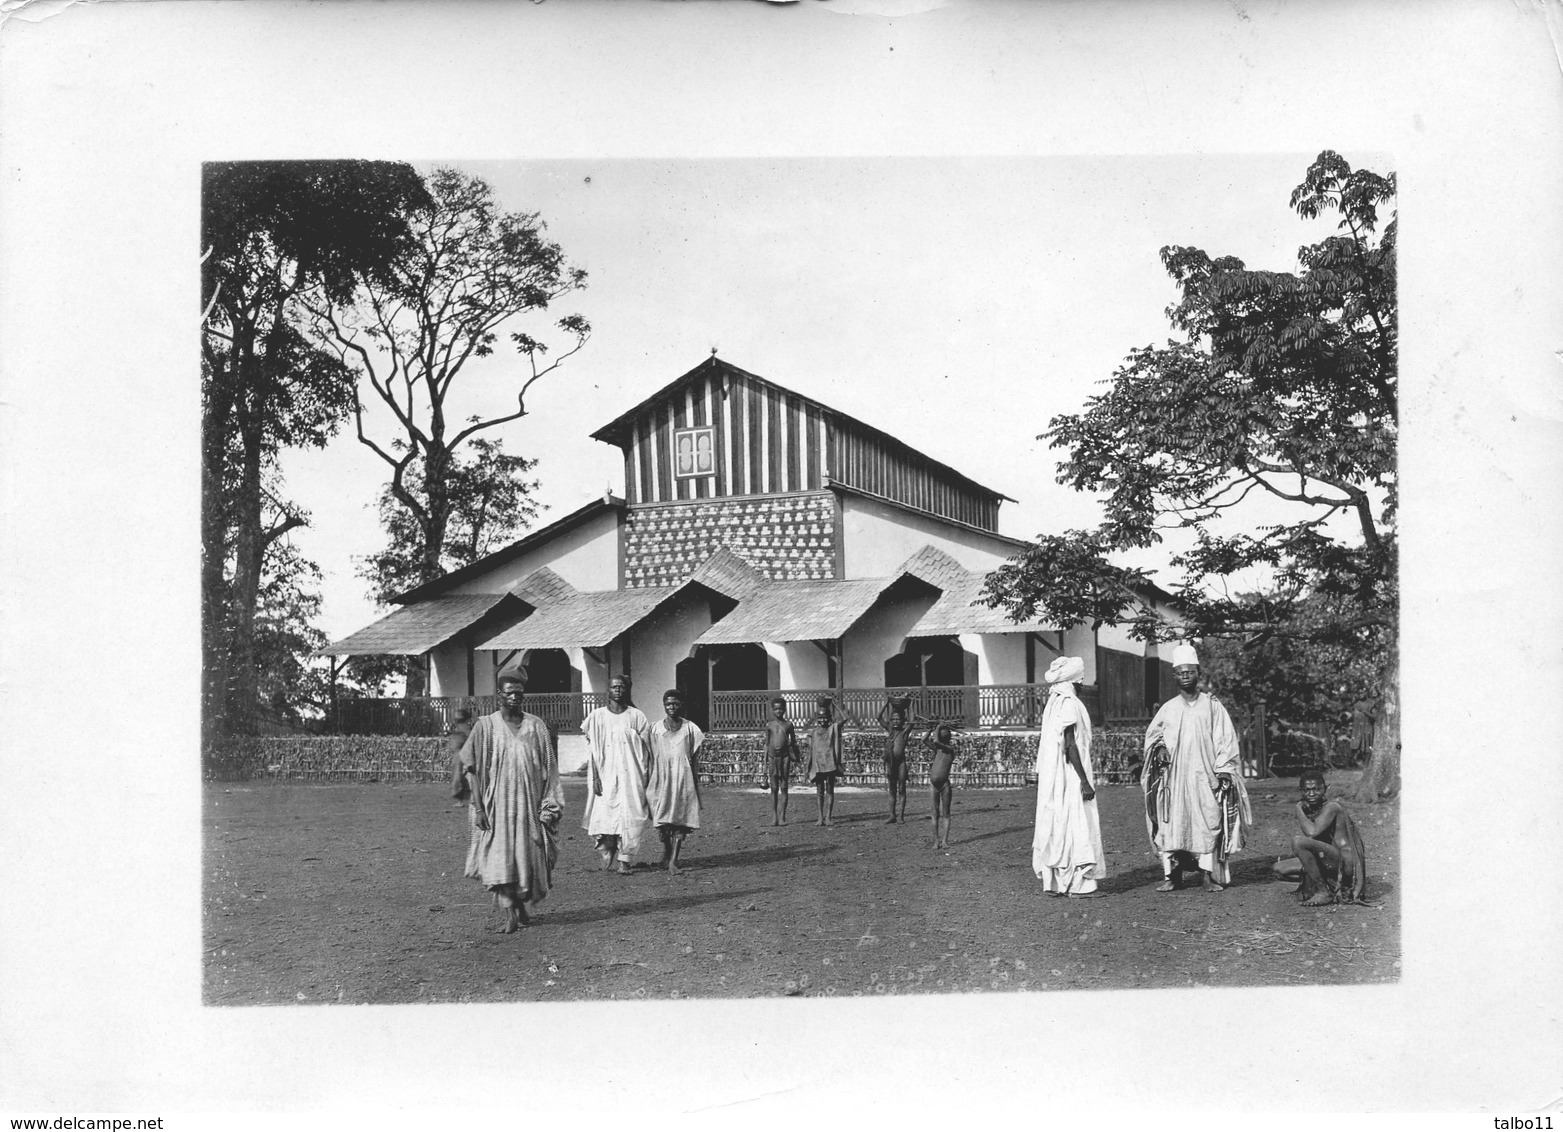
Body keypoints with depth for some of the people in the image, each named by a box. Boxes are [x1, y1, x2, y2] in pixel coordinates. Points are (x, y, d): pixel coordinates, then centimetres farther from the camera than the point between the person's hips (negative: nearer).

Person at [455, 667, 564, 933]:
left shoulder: (536, 726, 5)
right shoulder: (486, 726, 0)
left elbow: (548, 769, 6)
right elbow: (472, 769, -1)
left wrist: (548, 806, -1)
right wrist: (478, 807, -8)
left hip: (529, 804, 2)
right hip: (497, 804, -2)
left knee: (529, 858, 5)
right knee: (501, 858, -9)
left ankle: (521, 904, 27)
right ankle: (510, 914, -6)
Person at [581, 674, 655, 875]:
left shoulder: (636, 716, 4)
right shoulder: (597, 716, 4)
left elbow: (644, 749, 5)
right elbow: (592, 750, 3)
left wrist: (645, 776, -1)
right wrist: (595, 777, -5)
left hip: (630, 776, 0)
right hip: (606, 775, 0)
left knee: (629, 817, -6)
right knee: (604, 816, -8)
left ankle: (624, 861, 1)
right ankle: (607, 851, 18)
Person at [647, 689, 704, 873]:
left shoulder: (689, 728, 4)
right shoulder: (655, 728, 4)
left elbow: (694, 759, 7)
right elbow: (650, 758, 7)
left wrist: (696, 786, 4)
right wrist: (647, 783, 4)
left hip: (683, 780, 0)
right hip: (661, 779, 0)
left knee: (680, 819, -5)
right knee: (662, 820, -3)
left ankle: (673, 860, -4)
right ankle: (666, 850, 23)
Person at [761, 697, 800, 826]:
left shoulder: (788, 725, 4)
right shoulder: (769, 725, 5)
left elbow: (793, 743, 9)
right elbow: (766, 744, 9)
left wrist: (793, 761, 4)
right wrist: (765, 763, 4)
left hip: (785, 757, 0)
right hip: (772, 757, 0)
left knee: (784, 788, 1)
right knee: (774, 788, 2)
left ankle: (782, 817, 4)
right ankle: (773, 817, 4)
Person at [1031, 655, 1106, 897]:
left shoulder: (1052, 704, 12)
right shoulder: (1069, 704, -14)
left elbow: (1041, 744, 16)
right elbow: (1070, 745, -20)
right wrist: (1085, 781, -19)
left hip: (1051, 777, 9)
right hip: (1069, 777, -9)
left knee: (1056, 826, 10)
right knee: (1076, 825, -5)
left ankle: (1053, 881, 13)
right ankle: (1077, 883, -4)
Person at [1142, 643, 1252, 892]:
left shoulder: (1212, 706, 5)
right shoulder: (1168, 708, 9)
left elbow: (1226, 739, 2)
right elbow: (1152, 735, 18)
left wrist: (1223, 770, -7)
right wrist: (1159, 748, -3)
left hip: (1205, 776, -1)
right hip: (1174, 776, 1)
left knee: (1207, 822, -5)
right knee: (1171, 823, -3)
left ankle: (1208, 875, 0)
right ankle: (1172, 875, 1)